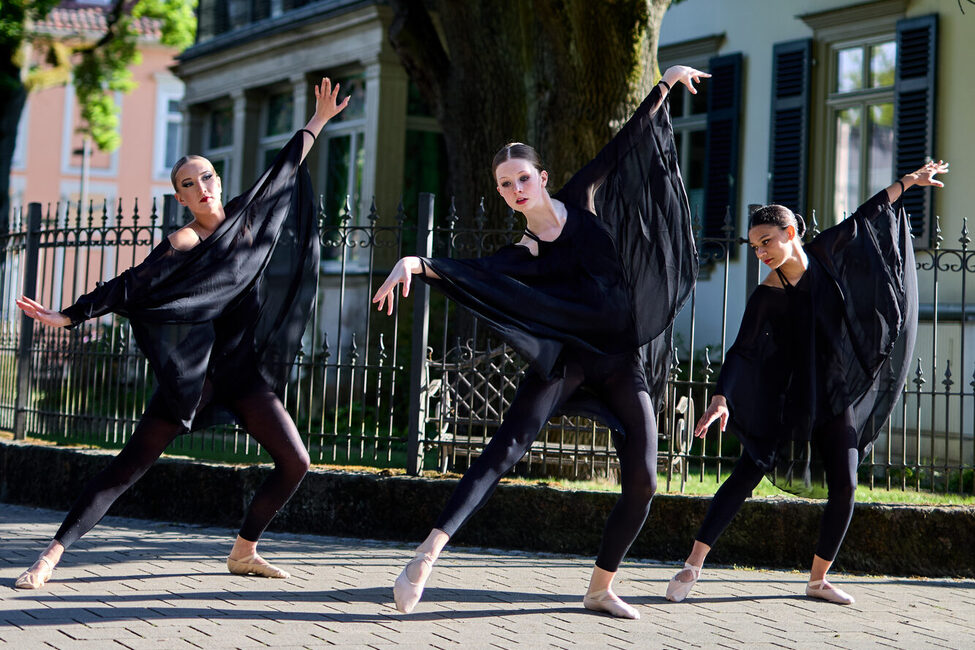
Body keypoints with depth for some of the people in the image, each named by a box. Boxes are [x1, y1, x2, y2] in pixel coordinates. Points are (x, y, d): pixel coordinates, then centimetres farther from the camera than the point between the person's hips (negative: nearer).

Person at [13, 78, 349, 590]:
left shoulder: (246, 215, 6)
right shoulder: (182, 244, -10)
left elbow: (283, 169, 18)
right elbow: (127, 286, -15)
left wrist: (317, 122, 24)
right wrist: (67, 317, -22)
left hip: (243, 366, 6)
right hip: (193, 371, -6)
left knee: (294, 461, 2)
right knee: (127, 469, -9)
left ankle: (243, 552, 17)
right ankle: (51, 556, -6)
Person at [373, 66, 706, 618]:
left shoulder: (579, 200, 7)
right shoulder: (524, 255, 1)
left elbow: (627, 142, 11)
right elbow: (471, 272, -16)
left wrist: (665, 84, 9)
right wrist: (417, 263, -34)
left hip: (624, 361, 3)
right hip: (567, 359, -3)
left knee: (643, 482, -3)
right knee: (509, 447, -22)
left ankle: (602, 588, 13)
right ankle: (428, 555, -32)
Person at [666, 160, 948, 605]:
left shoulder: (824, 254, -5)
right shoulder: (766, 296, -14)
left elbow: (865, 216, 7)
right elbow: (742, 350, -19)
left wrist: (908, 181, 15)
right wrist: (721, 398, -33)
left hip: (836, 396, 4)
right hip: (787, 400, -4)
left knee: (844, 488, -1)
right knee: (747, 474, -9)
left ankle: (818, 579, 12)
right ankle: (693, 565, -7)